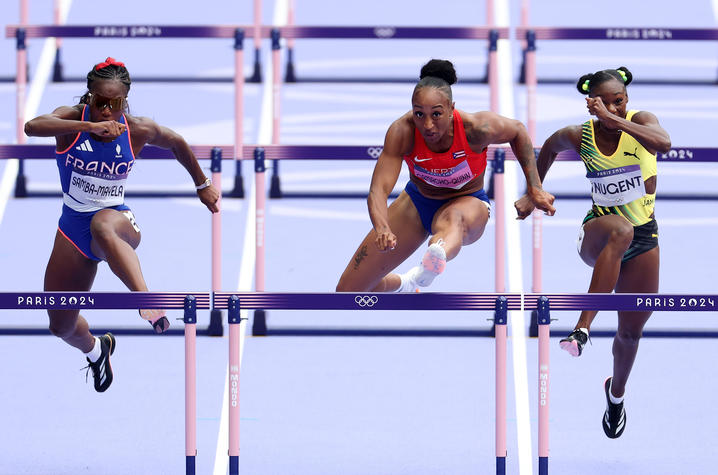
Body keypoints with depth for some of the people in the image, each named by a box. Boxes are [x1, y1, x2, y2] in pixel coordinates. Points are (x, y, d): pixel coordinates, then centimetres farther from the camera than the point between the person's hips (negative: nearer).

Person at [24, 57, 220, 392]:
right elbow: (32, 127, -34)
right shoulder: (72, 119, -11)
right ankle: (94, 349, 47)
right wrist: (90, 126, -45)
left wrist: (202, 184, 26)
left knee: (102, 226, -44)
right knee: (61, 326, 10)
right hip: (74, 228, 3)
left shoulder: (139, 131, -7)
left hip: (117, 219, -3)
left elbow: (176, 143, 15)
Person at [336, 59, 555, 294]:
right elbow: (378, 189, -35)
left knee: (454, 218, -45)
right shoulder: (402, 132, -28)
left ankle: (432, 264, -82)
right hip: (417, 202, 3)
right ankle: (402, 286, 38)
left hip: (467, 203, -3)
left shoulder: (476, 128, -28)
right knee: (347, 291, 2)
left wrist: (534, 189, -7)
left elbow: (517, 131, -6)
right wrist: (382, 228, -56)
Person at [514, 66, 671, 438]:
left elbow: (664, 143, -34)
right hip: (598, 235, -1)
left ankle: (616, 392, 44)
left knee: (631, 331, 10)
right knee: (620, 230, -41)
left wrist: (615, 120, -35)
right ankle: (581, 330, -48)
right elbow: (549, 147, 18)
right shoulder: (578, 137, -5)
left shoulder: (639, 122, -10)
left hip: (643, 239, 1)